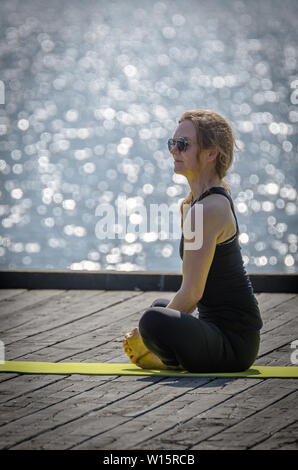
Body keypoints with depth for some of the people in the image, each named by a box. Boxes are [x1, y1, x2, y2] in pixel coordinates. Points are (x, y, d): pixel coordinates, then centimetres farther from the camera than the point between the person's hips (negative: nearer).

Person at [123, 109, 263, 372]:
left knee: (155, 319, -35)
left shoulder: (208, 210, -20)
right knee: (159, 305, 37)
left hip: (234, 342, -11)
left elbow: (192, 292, -21)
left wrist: (144, 336, -11)